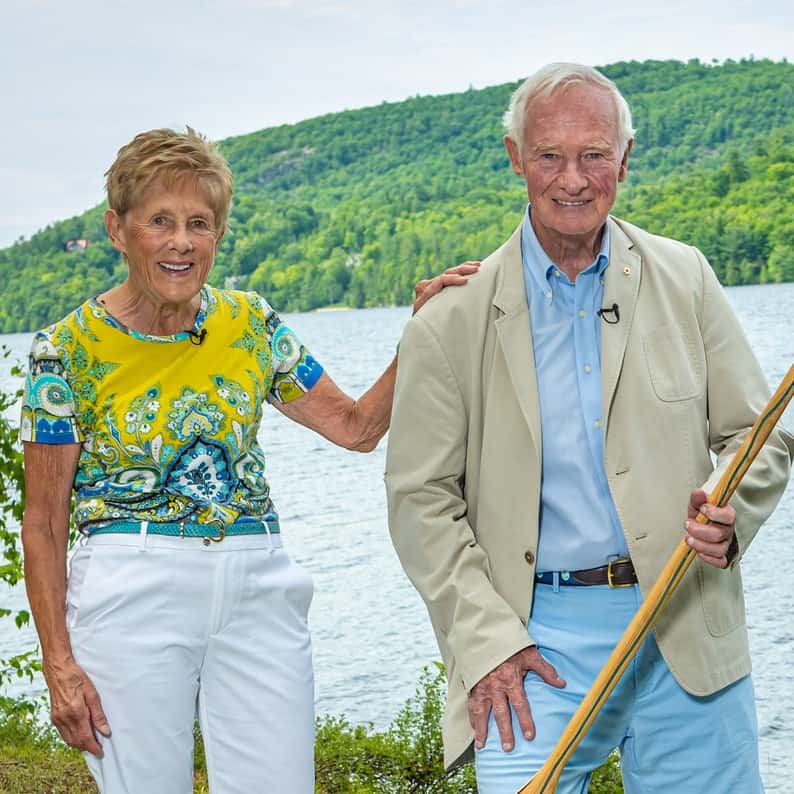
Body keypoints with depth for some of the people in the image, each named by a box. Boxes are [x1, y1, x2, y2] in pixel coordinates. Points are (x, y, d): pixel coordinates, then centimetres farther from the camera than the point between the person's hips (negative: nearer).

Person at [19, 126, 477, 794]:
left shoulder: (249, 323, 6)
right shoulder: (70, 348, -4)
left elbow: (356, 426, 12)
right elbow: (44, 523, -3)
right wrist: (58, 662, -8)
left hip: (257, 589, 3)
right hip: (131, 591, -3)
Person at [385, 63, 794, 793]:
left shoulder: (683, 279, 7)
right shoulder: (453, 322, 0)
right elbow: (422, 499, 1)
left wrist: (729, 511, -12)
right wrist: (484, 641, -9)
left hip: (689, 633, 2)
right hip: (540, 639, -2)